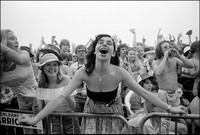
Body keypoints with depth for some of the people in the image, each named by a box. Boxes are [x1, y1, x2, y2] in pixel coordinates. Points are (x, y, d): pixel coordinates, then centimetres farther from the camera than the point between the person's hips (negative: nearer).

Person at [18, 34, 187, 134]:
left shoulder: (119, 73, -26)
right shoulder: (84, 72, -26)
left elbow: (144, 93, -19)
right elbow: (61, 97, -27)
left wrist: (170, 108, -18)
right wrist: (34, 119, -29)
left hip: (113, 111, 0)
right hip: (92, 112, 0)